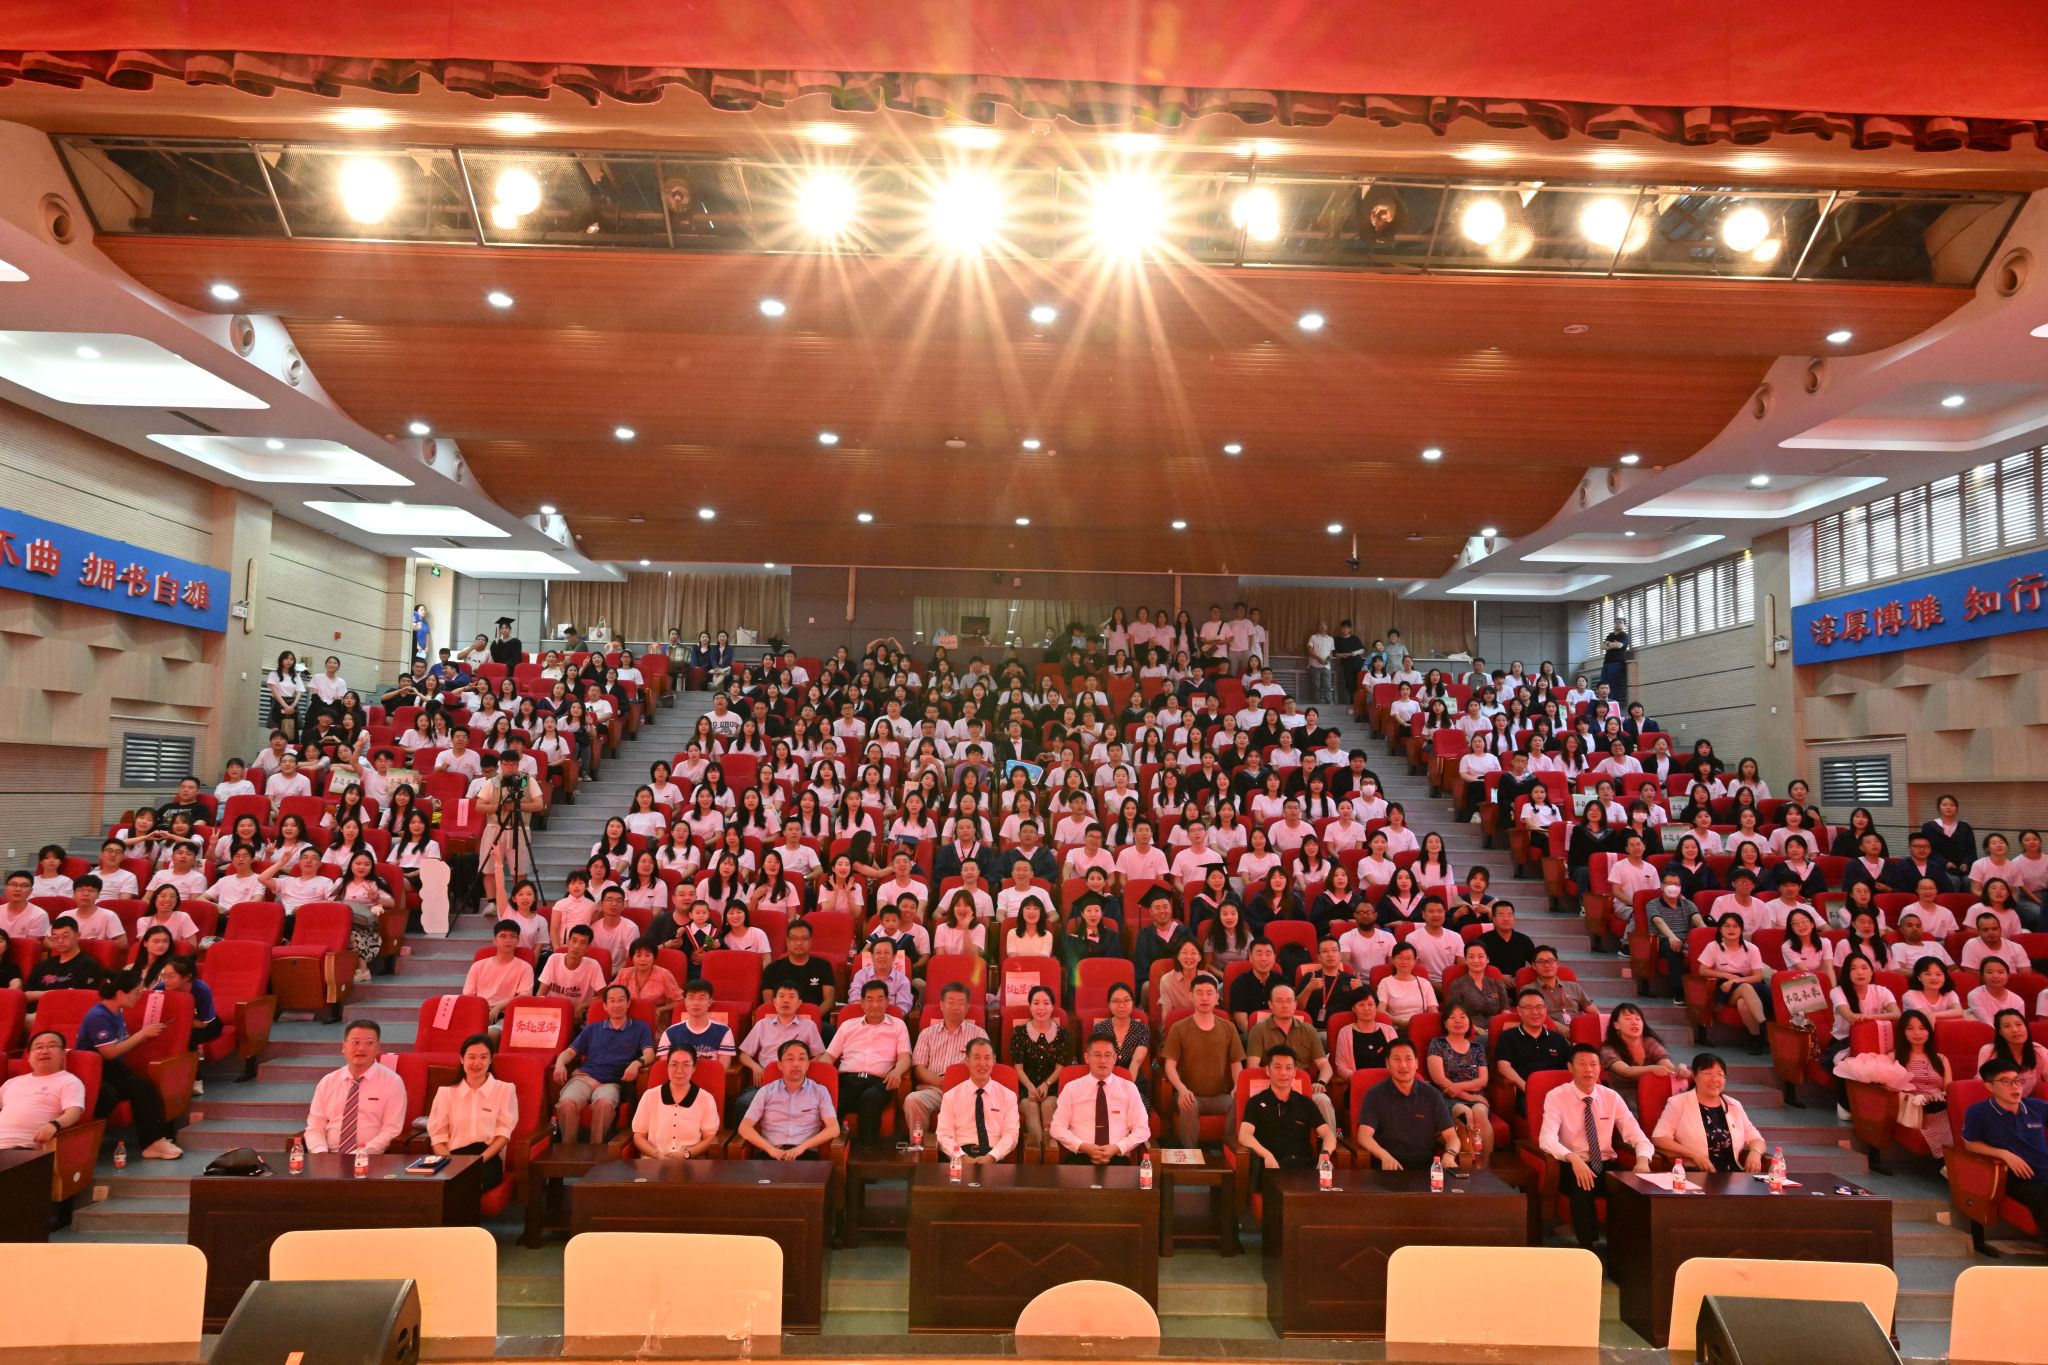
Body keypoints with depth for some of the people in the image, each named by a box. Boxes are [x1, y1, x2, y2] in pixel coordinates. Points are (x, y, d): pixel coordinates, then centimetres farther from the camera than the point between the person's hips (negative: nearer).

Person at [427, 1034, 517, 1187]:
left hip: (488, 1159, -1)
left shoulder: (505, 1090, 11)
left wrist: (480, 1160, -14)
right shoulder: (446, 1092, 15)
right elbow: (438, 1136, 7)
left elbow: (504, 1133, 2)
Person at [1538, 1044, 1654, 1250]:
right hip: (1574, 1166, -3)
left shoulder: (1612, 1097, 4)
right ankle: (1589, 1249, -21)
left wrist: (1643, 1160, -22)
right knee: (1582, 1187, -35)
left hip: (1608, 1165, 3)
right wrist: (1573, 1158, -39)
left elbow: (1637, 1136, 1)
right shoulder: (1556, 1097, -7)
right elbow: (1546, 1139, -20)